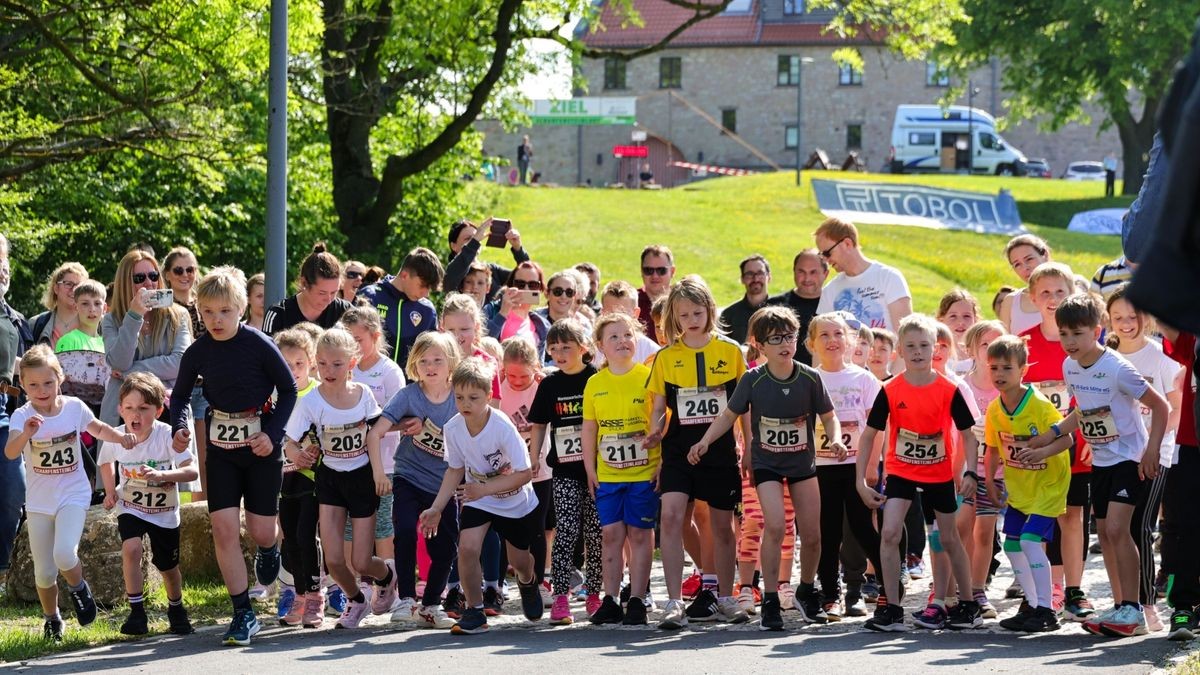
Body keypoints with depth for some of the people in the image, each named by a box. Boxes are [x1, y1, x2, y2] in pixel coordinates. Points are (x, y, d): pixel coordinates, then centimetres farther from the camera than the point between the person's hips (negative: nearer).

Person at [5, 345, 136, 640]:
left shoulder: (74, 407, -7)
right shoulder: (23, 416, -13)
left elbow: (98, 429, 13)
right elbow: (11, 453, -30)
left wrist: (120, 436, -7)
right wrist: (27, 434, -49)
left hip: (73, 495, -1)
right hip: (39, 502, 1)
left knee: (64, 553, -24)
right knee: (44, 572, 5)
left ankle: (78, 588, 8)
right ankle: (52, 619, 31)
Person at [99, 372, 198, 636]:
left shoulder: (167, 436, -25)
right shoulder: (115, 438, -16)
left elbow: (192, 471, -32)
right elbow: (106, 462, 8)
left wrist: (161, 475, -46)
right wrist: (110, 491, -4)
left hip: (164, 512, 0)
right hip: (131, 508, 0)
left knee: (168, 567, 12)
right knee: (131, 548, -27)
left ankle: (176, 610, 41)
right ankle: (137, 613, -19)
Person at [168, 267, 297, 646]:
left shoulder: (259, 345, -14)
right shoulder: (198, 352, -5)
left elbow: (288, 390, -4)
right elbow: (181, 395, 11)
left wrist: (273, 433, -13)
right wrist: (179, 427, -8)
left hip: (261, 444, -2)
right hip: (220, 446, 2)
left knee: (260, 531, 3)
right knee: (224, 529, -8)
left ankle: (268, 550, 43)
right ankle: (243, 615, -2)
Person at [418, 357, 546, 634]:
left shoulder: (503, 428, -31)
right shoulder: (453, 428, -18)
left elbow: (525, 474, -29)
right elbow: (456, 469, -1)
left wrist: (485, 487, -39)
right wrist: (436, 508, -5)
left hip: (516, 501, -2)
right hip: (478, 498, 2)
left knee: (518, 560, 14)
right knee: (467, 547, -22)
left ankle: (528, 582, 52)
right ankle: (474, 611, -6)